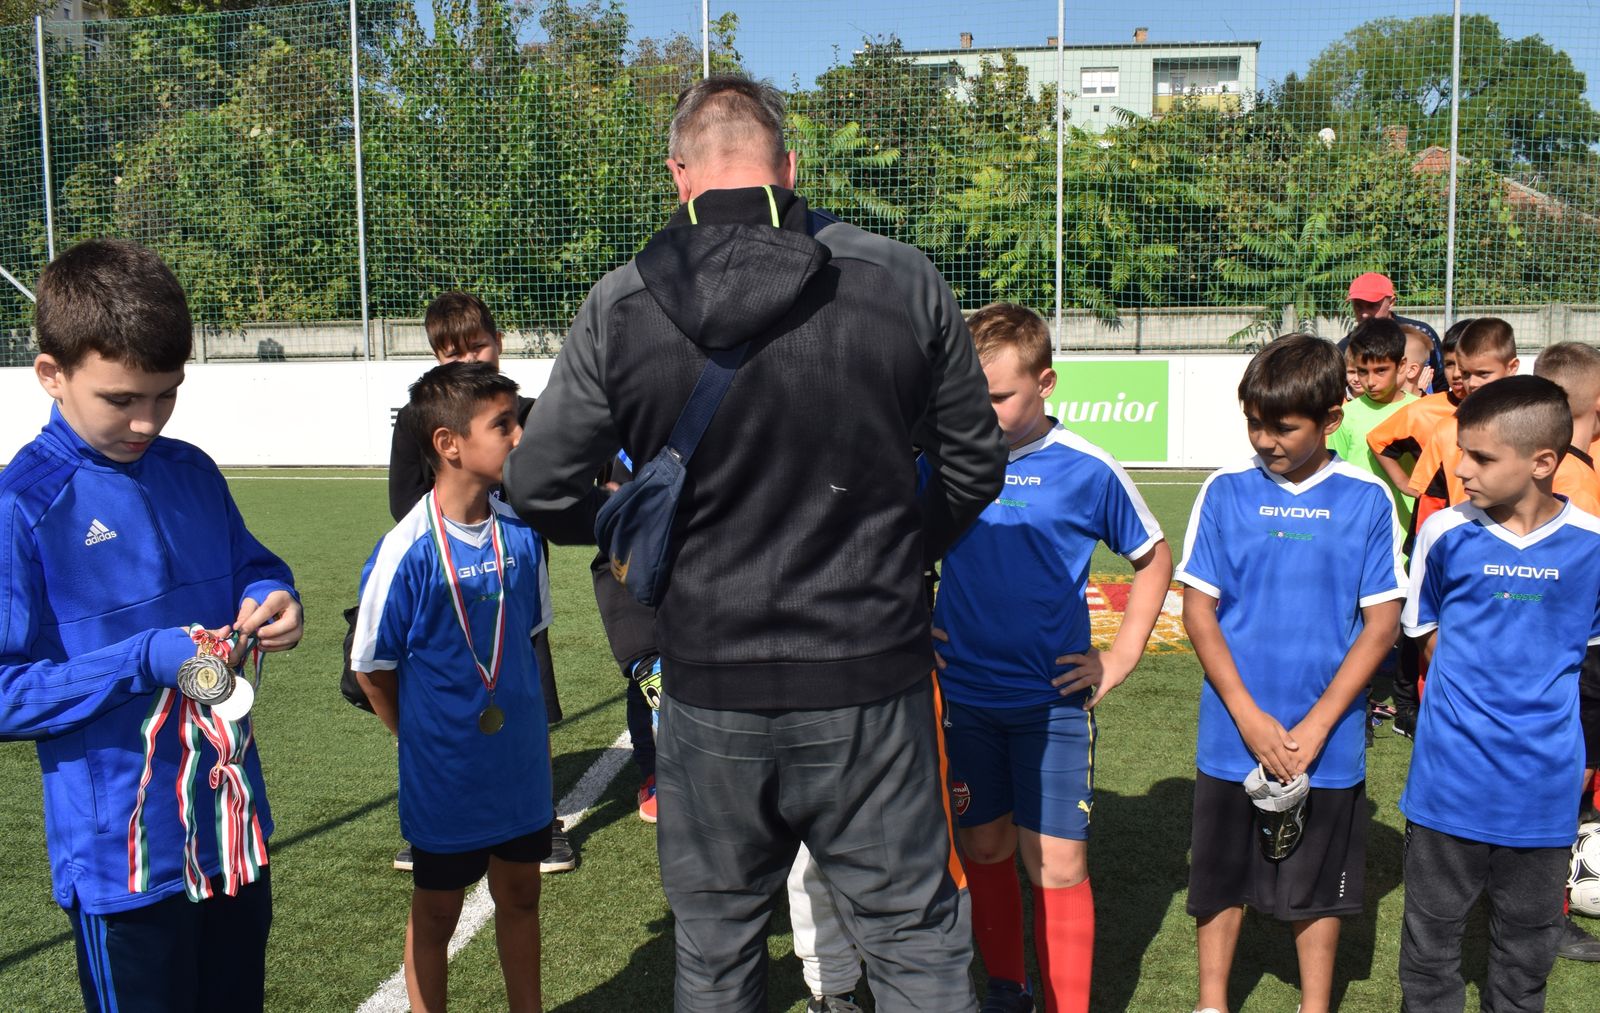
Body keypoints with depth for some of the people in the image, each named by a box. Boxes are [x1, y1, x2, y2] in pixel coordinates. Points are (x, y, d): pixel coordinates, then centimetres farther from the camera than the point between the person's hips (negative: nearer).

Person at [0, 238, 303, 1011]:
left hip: (233, 823, 6)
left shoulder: (192, 475, 2)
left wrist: (273, 599, -7)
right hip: (123, 853, -6)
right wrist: (147, 661, -25)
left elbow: (248, 564, 16)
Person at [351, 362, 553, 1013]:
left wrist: (534, 729, 10)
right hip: (445, 775, -5)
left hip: (520, 764, 5)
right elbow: (372, 667, -10)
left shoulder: (520, 534, -5)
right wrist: (419, 740, -1)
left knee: (519, 894, 20)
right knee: (436, 912, 14)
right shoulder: (407, 550, -21)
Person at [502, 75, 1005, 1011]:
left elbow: (539, 487, -3)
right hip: (872, 685, 0)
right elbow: (976, 463, 4)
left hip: (712, 696, 1)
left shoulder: (620, 309, -8)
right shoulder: (904, 282, -6)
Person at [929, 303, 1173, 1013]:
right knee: (983, 851, 14)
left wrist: (1120, 659, 1)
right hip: (964, 693, 2)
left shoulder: (1087, 470, -8)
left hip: (1054, 698, -2)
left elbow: (1153, 558, 7)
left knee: (1058, 867, -1)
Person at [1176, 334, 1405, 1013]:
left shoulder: (1366, 499, -5)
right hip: (1233, 733, 0)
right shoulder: (1226, 491, -4)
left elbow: (1382, 622, -4)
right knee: (1222, 876, 12)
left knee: (1320, 883, 14)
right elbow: (1197, 609, -4)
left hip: (1327, 737, 0)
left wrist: (1316, 725, -11)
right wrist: (1250, 717, -11)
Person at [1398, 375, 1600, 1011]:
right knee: (1432, 936, 13)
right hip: (1450, 777, 0)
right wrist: (1470, 701, -4)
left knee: (1529, 939, 18)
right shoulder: (1445, 533, -8)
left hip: (1544, 785, 1)